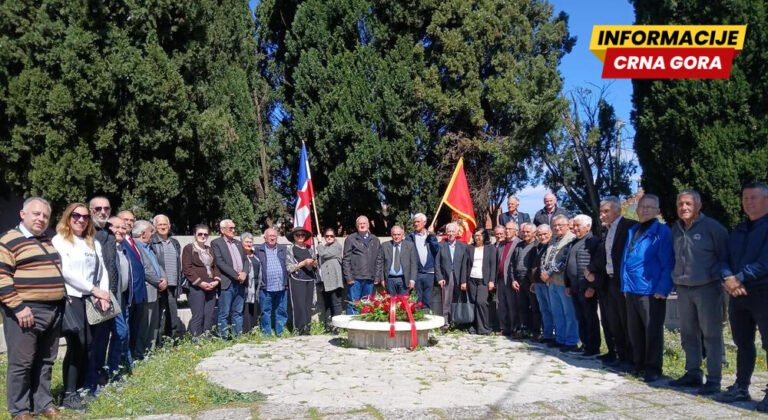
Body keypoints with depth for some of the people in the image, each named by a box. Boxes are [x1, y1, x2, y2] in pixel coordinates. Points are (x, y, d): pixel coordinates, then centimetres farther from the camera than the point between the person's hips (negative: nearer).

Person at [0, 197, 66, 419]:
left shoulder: (48, 241, 16)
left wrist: (61, 299, 18)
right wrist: (18, 306, -19)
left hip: (53, 310, 7)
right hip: (26, 312, -7)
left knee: (45, 362, 14)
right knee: (22, 363, 1)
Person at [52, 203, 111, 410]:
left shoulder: (94, 243, 16)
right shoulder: (59, 241, -2)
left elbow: (102, 270, 11)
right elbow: (65, 272, -12)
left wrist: (103, 294, -4)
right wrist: (94, 289, -13)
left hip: (91, 300, 6)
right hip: (70, 299, -6)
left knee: (89, 344, 6)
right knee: (76, 345, -8)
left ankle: (81, 389, 17)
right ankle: (68, 394, 2)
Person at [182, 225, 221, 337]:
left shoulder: (210, 250, 19)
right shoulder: (188, 248, 0)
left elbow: (215, 267, 20)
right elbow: (187, 268, -9)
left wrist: (216, 280, 1)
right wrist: (200, 282, -15)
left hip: (211, 287, 6)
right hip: (196, 287, -6)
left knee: (210, 316, 4)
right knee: (198, 316, -8)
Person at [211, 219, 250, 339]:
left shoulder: (238, 243, 19)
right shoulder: (216, 243, -1)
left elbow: (246, 260, 14)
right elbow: (220, 263, -11)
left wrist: (244, 273, -6)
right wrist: (236, 275, -15)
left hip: (240, 283, 6)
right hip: (227, 283, -6)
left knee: (238, 313, 9)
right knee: (224, 314, -2)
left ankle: (238, 337, 14)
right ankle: (223, 338, 4)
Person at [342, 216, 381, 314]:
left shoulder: (375, 240, 14)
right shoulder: (350, 239, 3)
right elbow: (346, 259, -1)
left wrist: (377, 276, 6)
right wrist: (348, 277, -7)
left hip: (370, 279, 3)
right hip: (355, 278, -3)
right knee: (353, 305, -3)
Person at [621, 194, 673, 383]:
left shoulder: (662, 231, -6)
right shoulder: (632, 231, 14)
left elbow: (667, 263, -11)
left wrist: (662, 289, -16)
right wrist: (625, 284, 13)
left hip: (651, 290, -7)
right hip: (632, 290, 7)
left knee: (653, 331, 3)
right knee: (634, 331, 13)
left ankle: (653, 368, 13)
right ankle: (639, 364, 25)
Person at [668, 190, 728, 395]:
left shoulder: (712, 227, -6)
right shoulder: (676, 228, 10)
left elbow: (725, 255, -3)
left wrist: (723, 278, -5)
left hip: (707, 287, -6)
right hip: (683, 288, 6)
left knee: (711, 334, 0)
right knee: (688, 334, 11)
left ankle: (714, 380, 5)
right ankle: (692, 373, 22)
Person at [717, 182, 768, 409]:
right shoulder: (738, 230, 17)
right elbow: (725, 258, 12)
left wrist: (739, 278, -16)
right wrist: (727, 278, -8)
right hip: (738, 293, 7)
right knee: (743, 343, 14)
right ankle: (741, 387, 23)